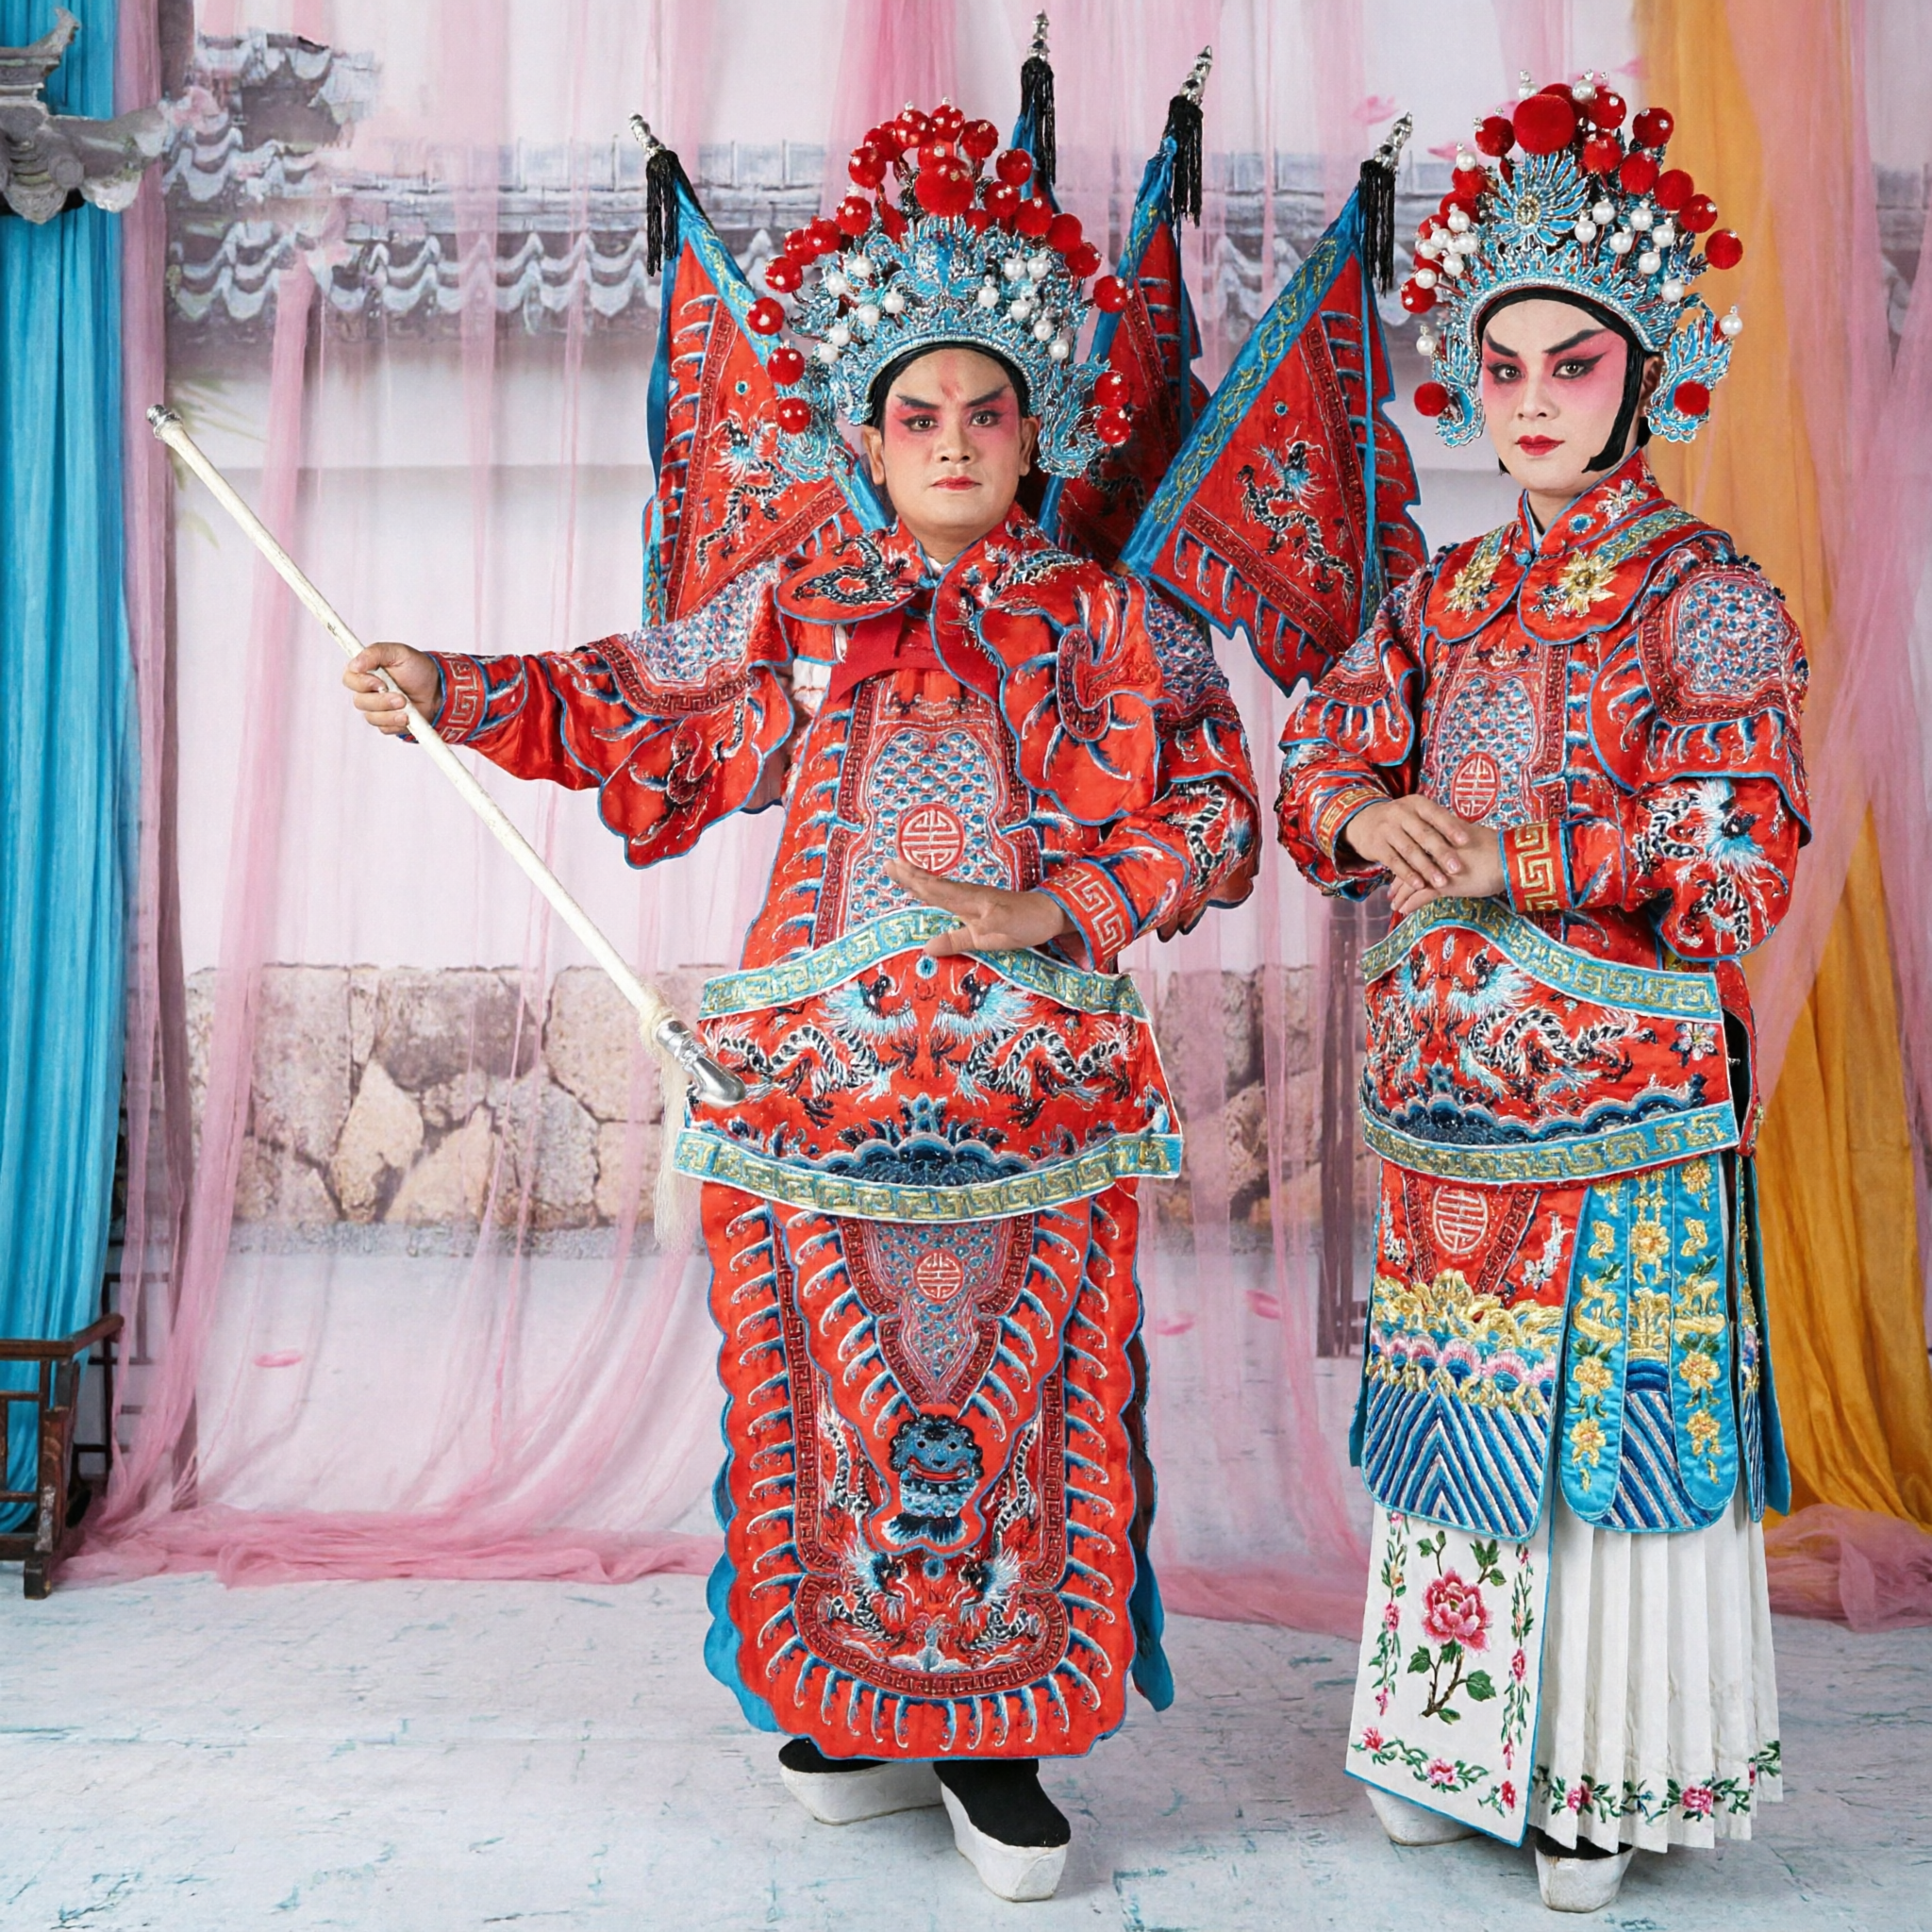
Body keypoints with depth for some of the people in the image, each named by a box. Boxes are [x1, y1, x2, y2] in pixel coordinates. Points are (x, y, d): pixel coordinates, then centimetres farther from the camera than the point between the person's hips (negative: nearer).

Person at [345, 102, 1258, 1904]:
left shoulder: (1113, 630, 7)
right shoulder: (792, 612, 11)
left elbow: (1210, 820, 3)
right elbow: (624, 718, 16)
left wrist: (1059, 906, -10)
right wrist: (459, 692, 3)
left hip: (1035, 1081, 0)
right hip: (822, 1069, 1)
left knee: (1021, 1402, 3)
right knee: (840, 1396, 6)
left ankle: (996, 1735, 19)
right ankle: (859, 1702, 26)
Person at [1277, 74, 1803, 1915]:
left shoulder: (1704, 594, -3)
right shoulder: (1447, 592, 13)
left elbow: (1732, 853, -13)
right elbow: (1318, 758, 8)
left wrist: (1498, 859, -20)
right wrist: (1370, 817, -15)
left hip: (1623, 1087, -5)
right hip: (1445, 1076, 5)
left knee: (1613, 1404, 1)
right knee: (1458, 1401, 11)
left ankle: (1601, 1767, 17)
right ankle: (1455, 1728, 27)